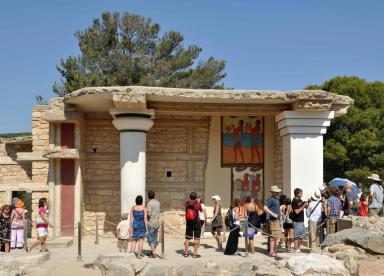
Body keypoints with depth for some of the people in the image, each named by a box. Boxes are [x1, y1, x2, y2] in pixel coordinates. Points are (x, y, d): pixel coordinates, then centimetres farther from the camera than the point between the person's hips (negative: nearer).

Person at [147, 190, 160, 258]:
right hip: (157, 223, 7)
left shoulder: (149, 203, -13)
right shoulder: (158, 203, 9)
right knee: (155, 238, 13)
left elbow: (149, 214, -19)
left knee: (151, 239, -1)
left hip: (151, 223, -7)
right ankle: (153, 252, 22)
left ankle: (153, 253, -4)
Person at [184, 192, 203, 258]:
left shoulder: (187, 203, -3)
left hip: (188, 222, 4)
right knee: (196, 238, 1)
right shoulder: (197, 203, -11)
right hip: (196, 222, -4)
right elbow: (201, 210, 8)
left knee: (187, 238, 13)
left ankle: (186, 252, 18)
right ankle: (195, 253, -2)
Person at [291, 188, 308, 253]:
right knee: (296, 236, -5)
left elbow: (305, 207, 21)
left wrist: (307, 203, 3)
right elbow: (297, 211, -21)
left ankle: (299, 248, 21)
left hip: (301, 220, 9)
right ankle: (296, 250, -1)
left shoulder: (300, 200, 11)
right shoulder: (294, 201, -14)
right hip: (296, 221, -9)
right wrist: (303, 206, -19)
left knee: (301, 236, 13)